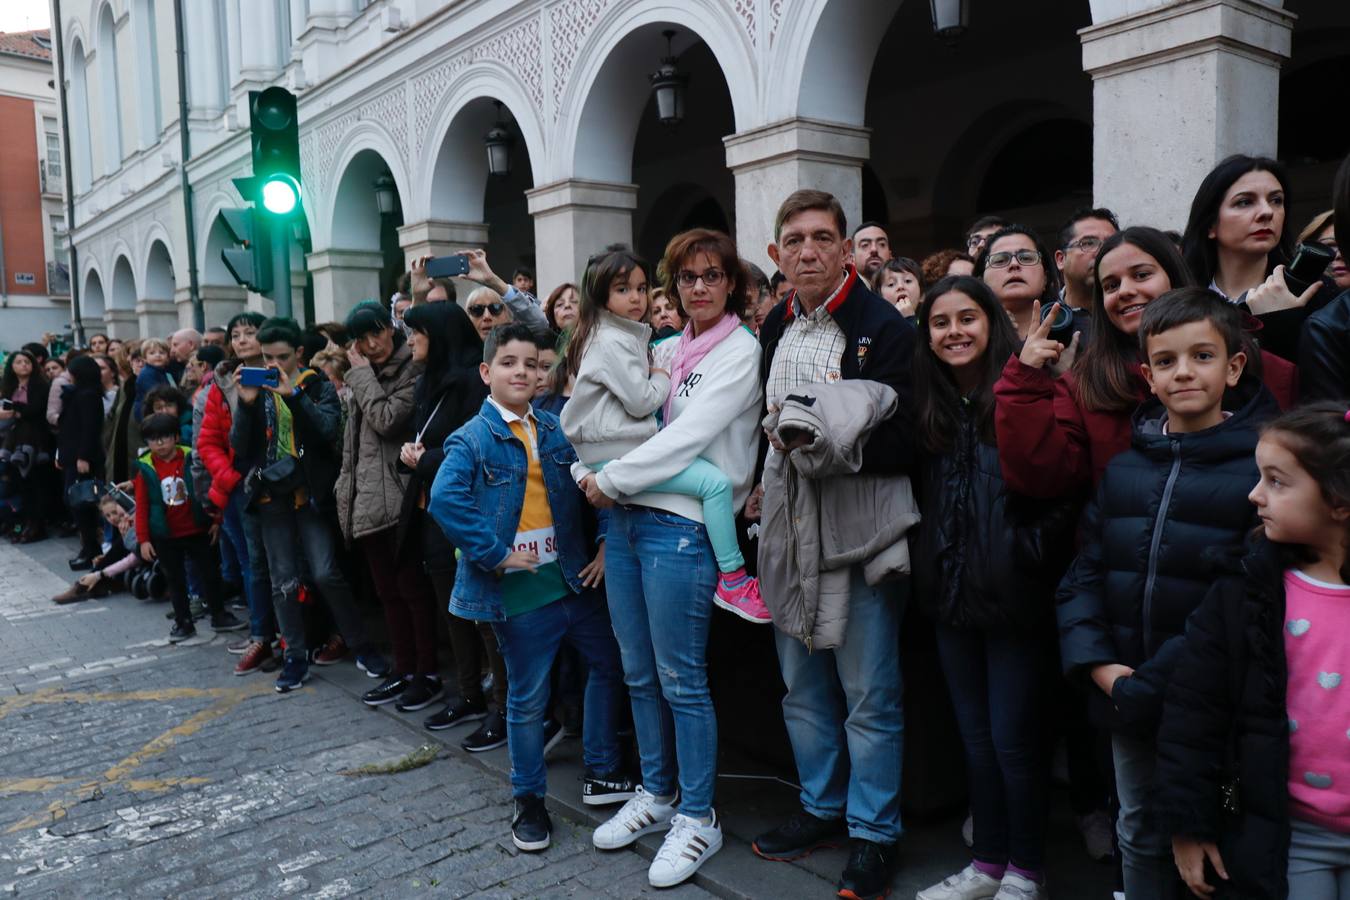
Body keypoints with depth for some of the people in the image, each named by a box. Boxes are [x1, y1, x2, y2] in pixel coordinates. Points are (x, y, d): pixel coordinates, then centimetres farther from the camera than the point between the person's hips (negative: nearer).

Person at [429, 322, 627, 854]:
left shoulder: (556, 430, 7)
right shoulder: (472, 440, -8)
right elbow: (445, 499, -23)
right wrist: (494, 554, -23)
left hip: (574, 575, 5)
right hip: (519, 588, -5)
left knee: (608, 664, 12)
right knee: (528, 698, 6)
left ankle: (602, 774, 31)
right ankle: (529, 800, 27)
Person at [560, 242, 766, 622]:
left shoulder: (625, 335, 19)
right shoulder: (614, 341, -13)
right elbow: (641, 402, -16)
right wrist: (663, 379, 2)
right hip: (618, 453, -11)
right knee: (716, 481, -21)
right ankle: (733, 580, -16)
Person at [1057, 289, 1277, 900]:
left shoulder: (1261, 465, -11)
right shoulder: (1124, 467, 5)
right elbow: (1084, 571, 6)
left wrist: (1154, 683, -19)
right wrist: (1097, 663, -8)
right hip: (1126, 697, 4)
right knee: (1140, 837, 19)